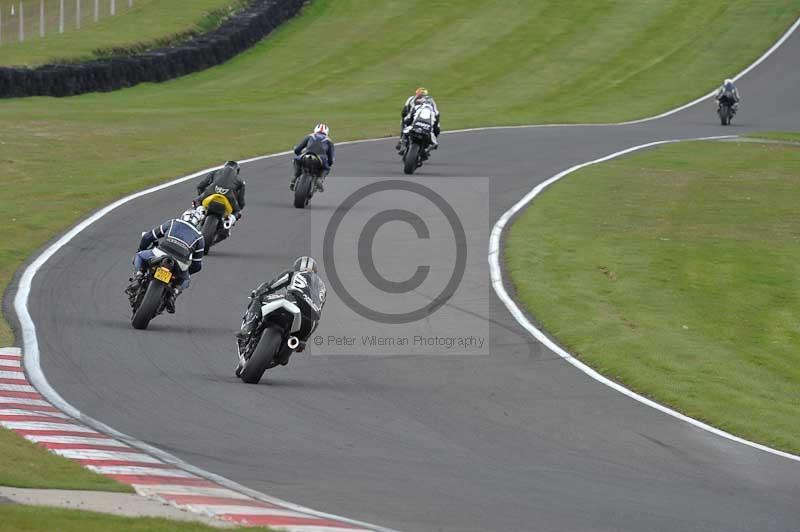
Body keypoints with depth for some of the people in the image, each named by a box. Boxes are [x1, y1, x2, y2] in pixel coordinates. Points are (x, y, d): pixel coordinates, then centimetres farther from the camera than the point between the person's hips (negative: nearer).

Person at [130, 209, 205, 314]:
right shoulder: (199, 237, 25)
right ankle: (173, 294, 3)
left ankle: (138, 276, 1)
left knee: (139, 257, 29)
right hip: (180, 265, 1)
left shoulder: (171, 223, 24)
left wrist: (140, 250, 43)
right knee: (184, 281, 34)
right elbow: (197, 265, 26)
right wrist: (186, 272, 45)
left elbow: (148, 237, 26)